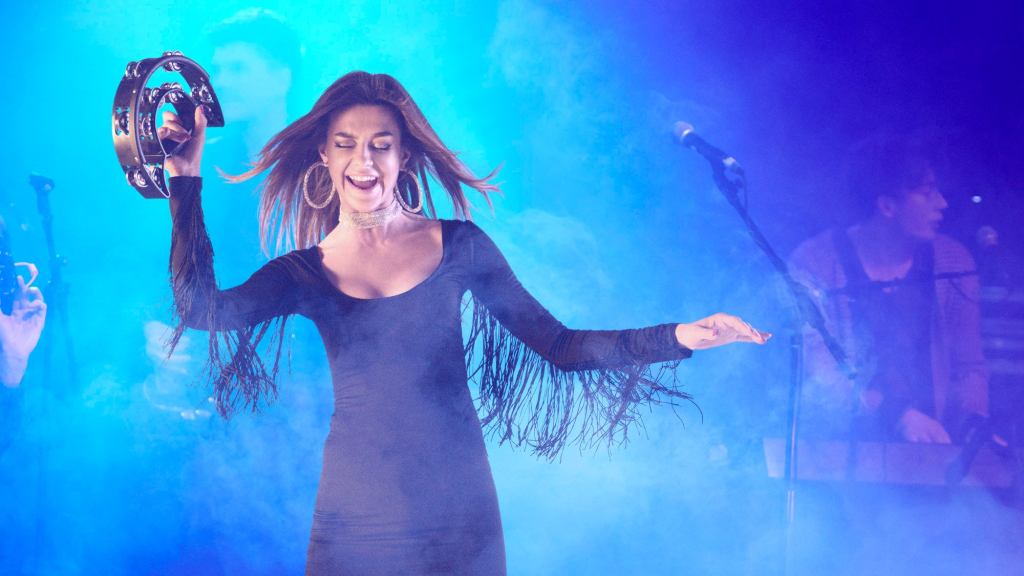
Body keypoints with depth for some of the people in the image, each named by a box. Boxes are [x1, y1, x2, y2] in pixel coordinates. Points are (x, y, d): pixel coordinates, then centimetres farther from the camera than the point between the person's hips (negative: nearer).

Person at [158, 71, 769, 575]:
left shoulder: (458, 245, 0)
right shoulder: (306, 271, 2)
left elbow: (560, 347, -2)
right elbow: (201, 310, -15)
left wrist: (679, 337, -14)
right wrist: (186, 180, -13)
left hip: (457, 506, 0)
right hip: (357, 514, 1)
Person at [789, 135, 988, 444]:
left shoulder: (953, 262, 7)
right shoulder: (813, 263, -4)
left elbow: (969, 366, 10)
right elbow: (818, 375, -11)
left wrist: (976, 430, -9)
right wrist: (899, 415, -23)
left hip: (934, 444, 3)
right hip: (840, 450, -3)